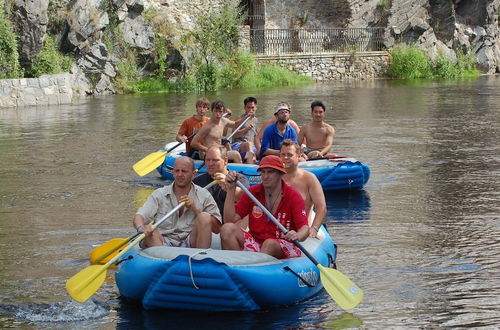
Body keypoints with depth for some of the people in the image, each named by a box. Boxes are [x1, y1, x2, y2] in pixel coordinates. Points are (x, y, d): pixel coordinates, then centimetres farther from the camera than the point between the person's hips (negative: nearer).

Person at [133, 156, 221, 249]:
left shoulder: (203, 195, 8)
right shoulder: (159, 194, 8)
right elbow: (138, 217, -5)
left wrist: (195, 209, -10)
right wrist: (141, 227, -31)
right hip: (164, 243, 0)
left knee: (205, 217, -22)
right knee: (150, 231, -29)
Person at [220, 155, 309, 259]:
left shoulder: (293, 196, -4)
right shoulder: (253, 192, 6)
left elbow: (305, 229, -13)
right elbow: (230, 219, -1)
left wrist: (297, 236, -38)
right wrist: (231, 188, -8)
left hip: (283, 248, -4)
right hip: (255, 243, 4)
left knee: (270, 243, -38)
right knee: (227, 228, -20)